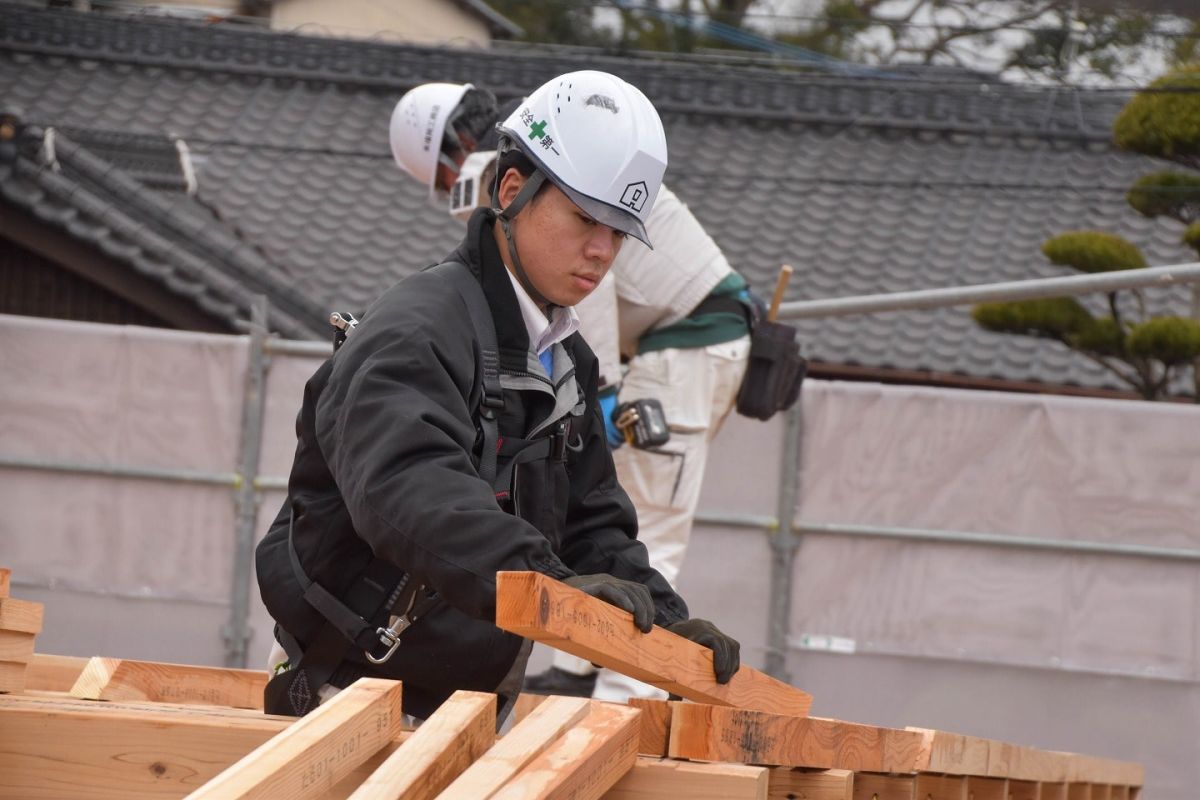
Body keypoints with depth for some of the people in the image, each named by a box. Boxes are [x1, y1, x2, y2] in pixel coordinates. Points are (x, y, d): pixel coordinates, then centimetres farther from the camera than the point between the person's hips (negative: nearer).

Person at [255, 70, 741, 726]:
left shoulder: (567, 363, 16)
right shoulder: (413, 333, -16)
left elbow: (591, 523, 18)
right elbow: (411, 492, -35)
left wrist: (664, 623, -2)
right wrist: (549, 581, -49)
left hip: (475, 710, 9)